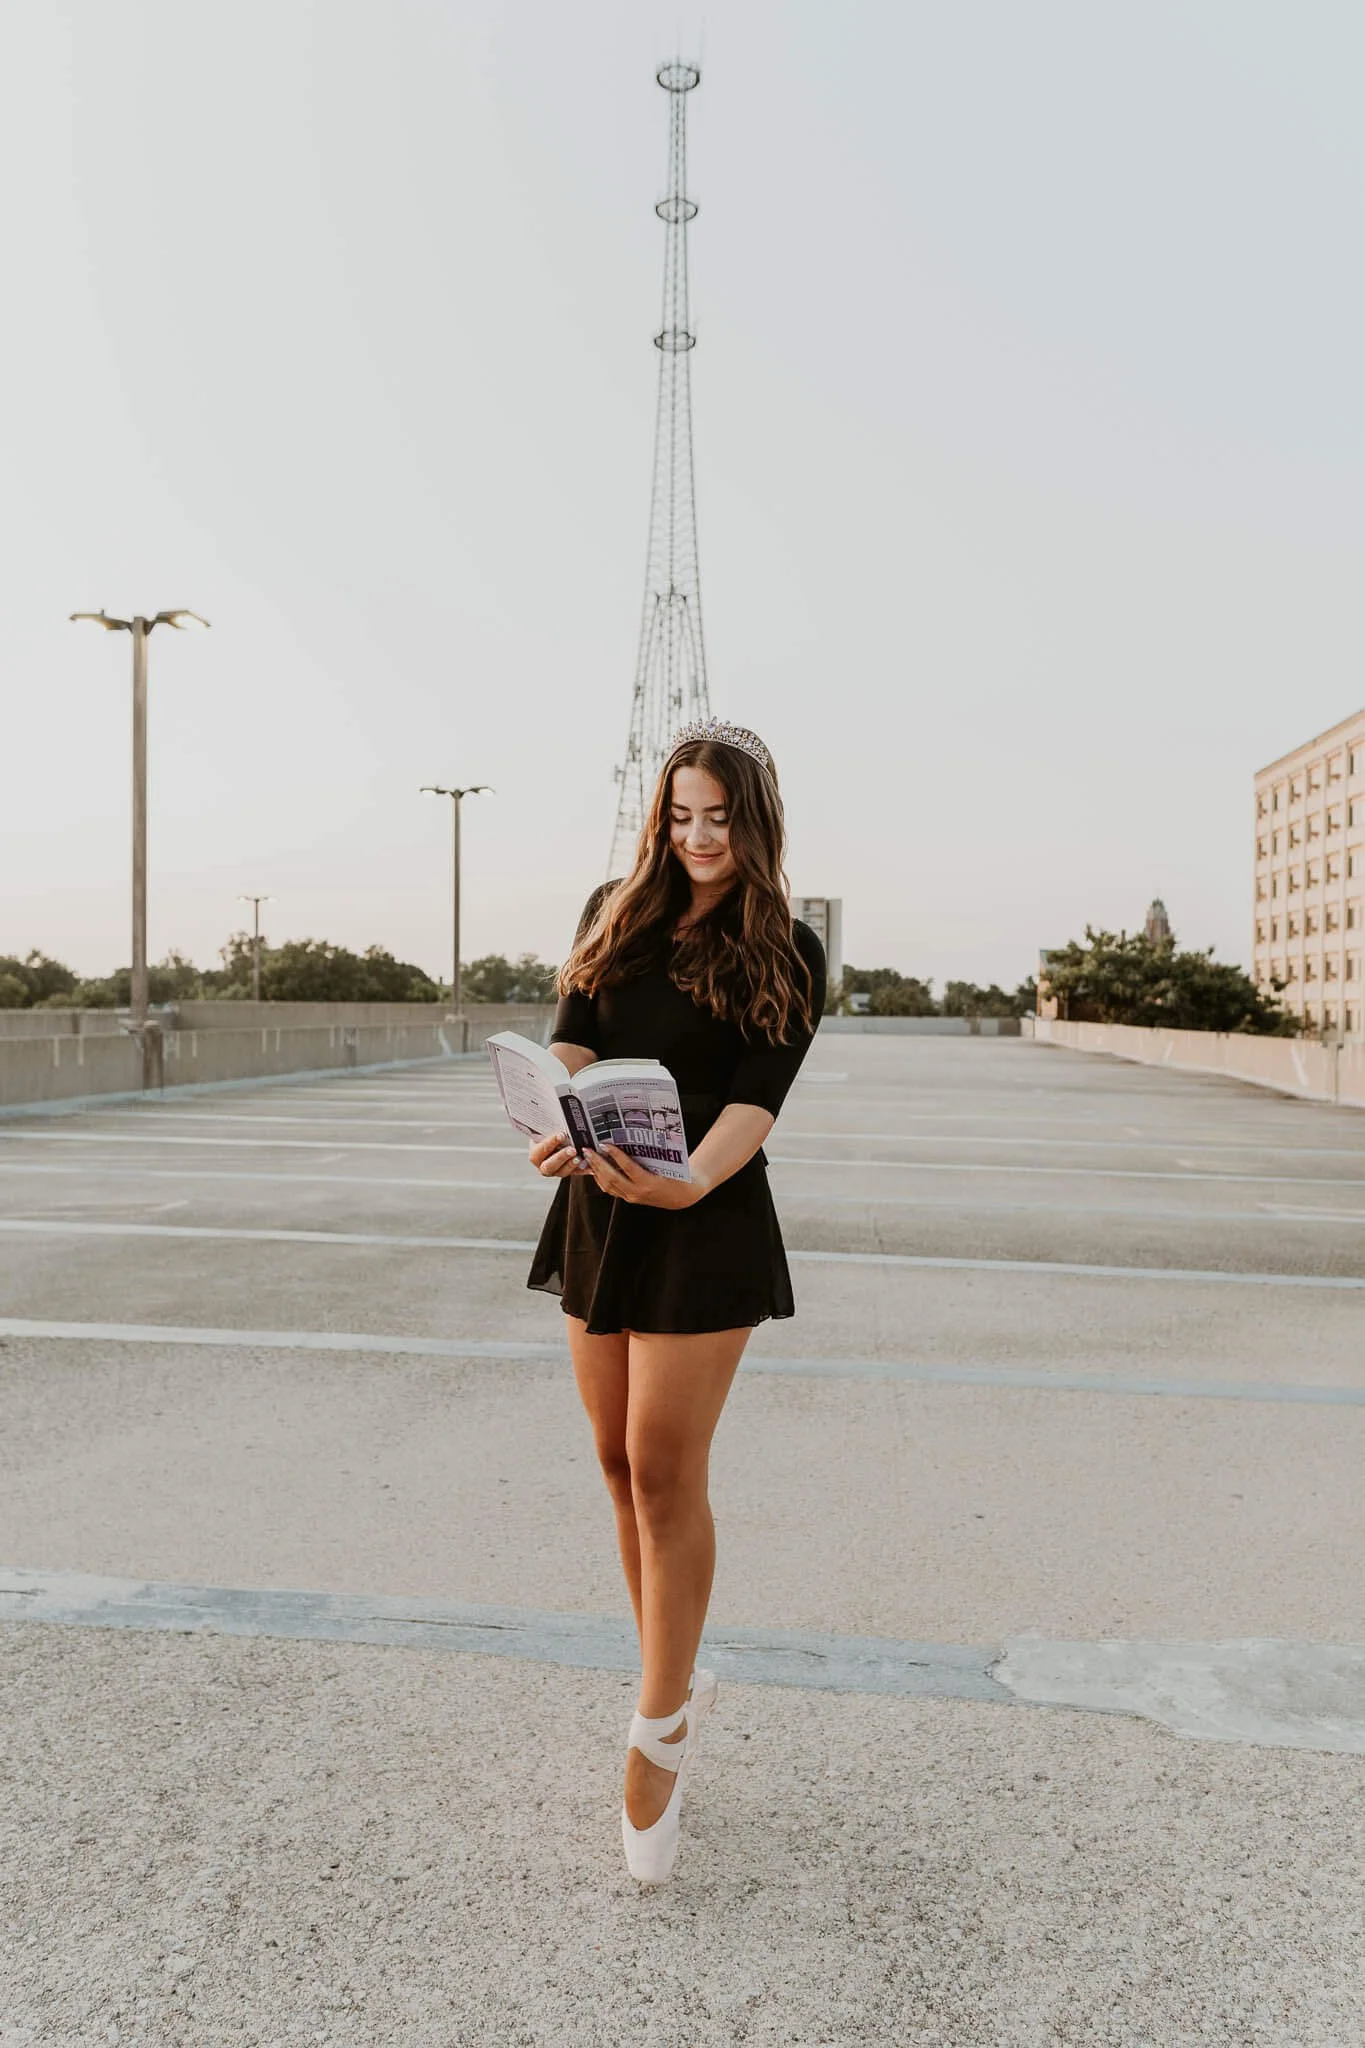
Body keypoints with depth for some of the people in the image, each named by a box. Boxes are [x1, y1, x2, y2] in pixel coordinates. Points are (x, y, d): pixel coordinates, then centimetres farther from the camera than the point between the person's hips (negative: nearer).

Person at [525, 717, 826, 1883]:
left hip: (705, 1227, -4)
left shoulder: (786, 955, -3)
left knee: (666, 1472, -4)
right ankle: (680, 1682, 32)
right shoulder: (616, 916, 8)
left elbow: (755, 1104, -14)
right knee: (623, 1467, 12)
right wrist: (556, 1126, -23)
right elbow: (571, 1045, -1)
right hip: (596, 1213, 5)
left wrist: (685, 1182, -33)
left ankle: (659, 1731, 14)